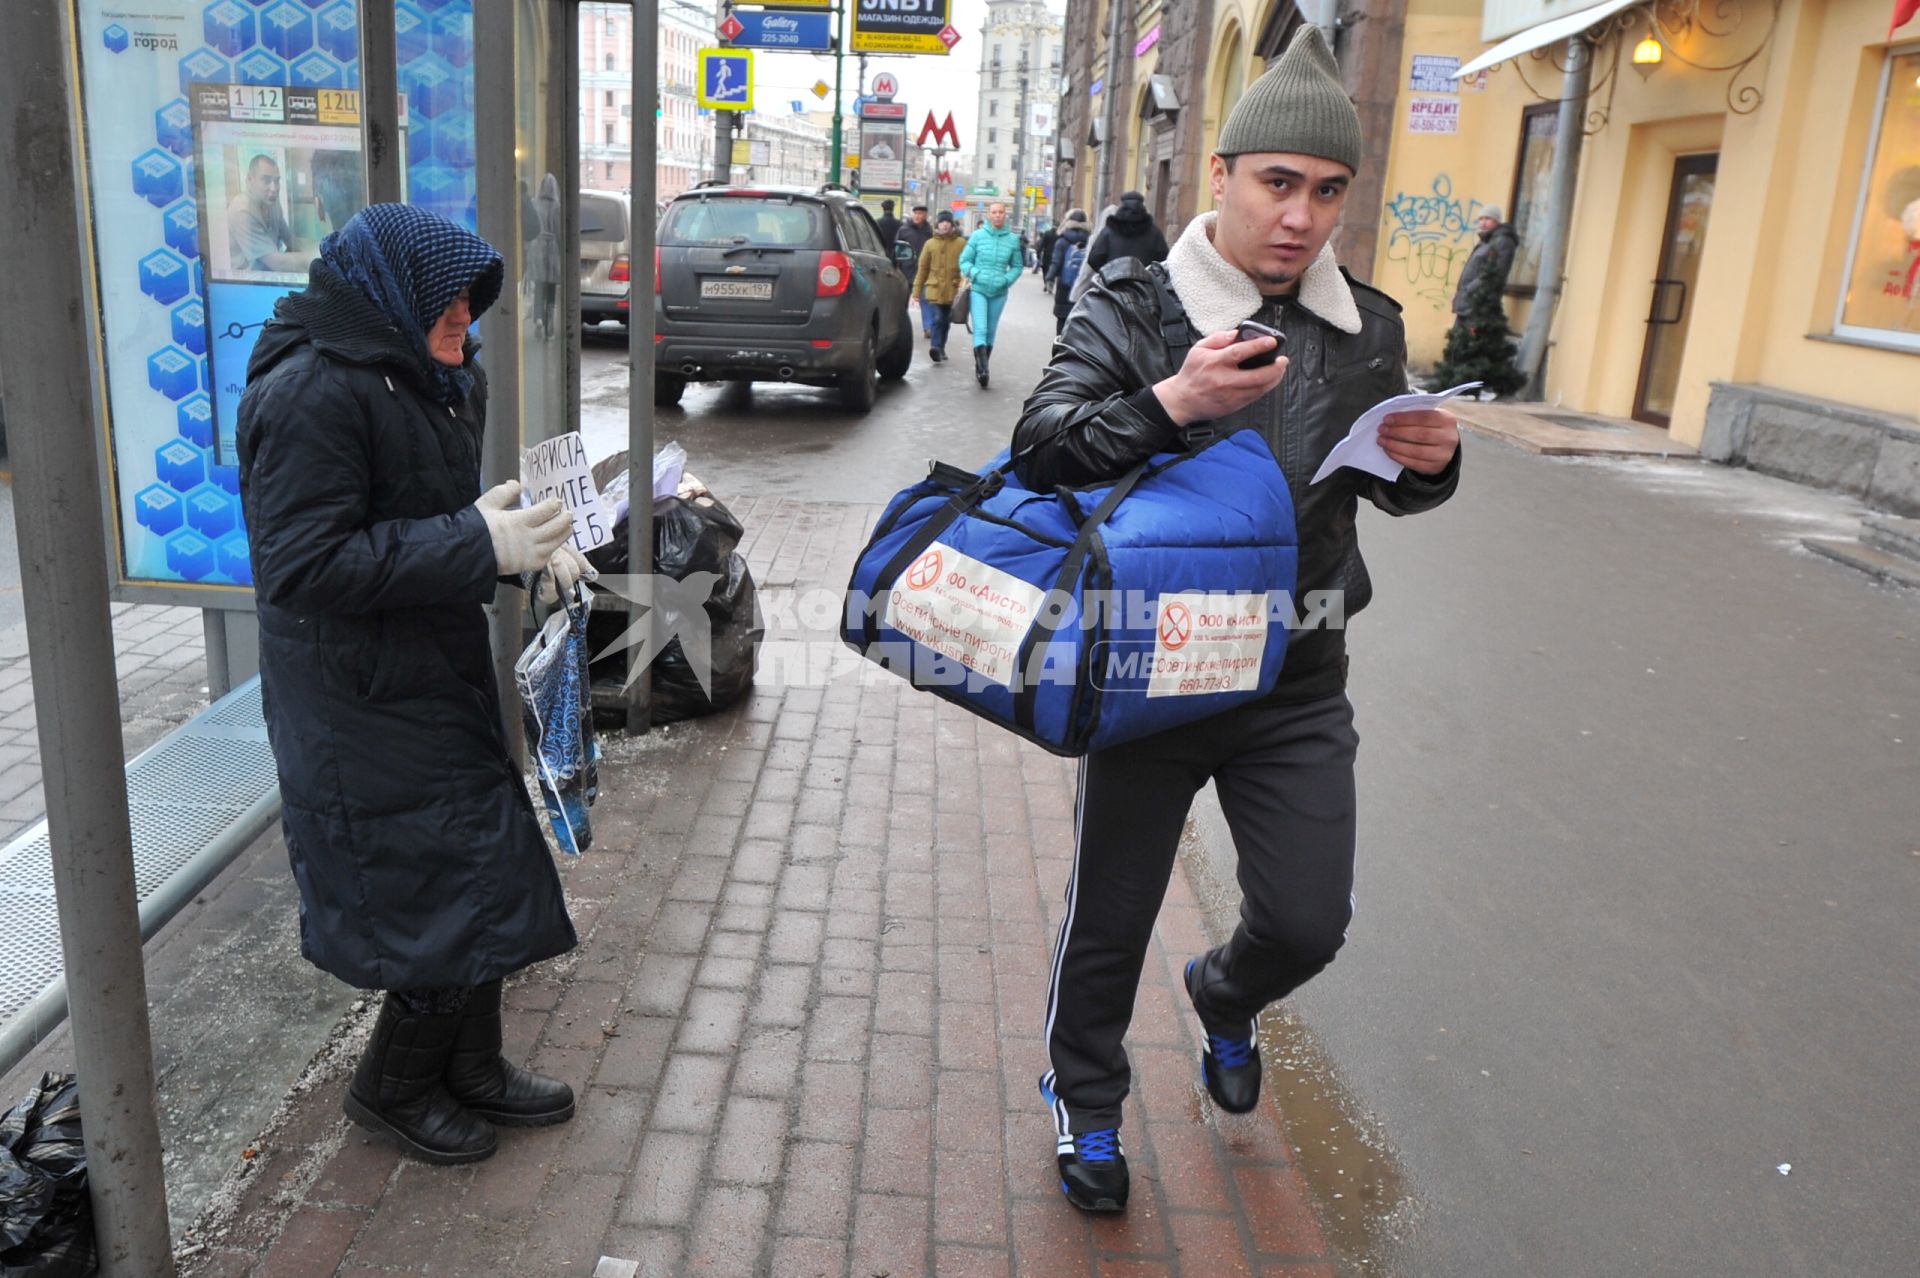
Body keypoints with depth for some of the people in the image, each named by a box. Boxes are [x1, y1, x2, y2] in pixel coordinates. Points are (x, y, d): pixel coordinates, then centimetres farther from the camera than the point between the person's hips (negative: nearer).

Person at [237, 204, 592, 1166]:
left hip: (437, 680, 10)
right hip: (366, 708, -9)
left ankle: (470, 1069, 36)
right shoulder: (312, 394, -20)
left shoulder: (427, 382, 10)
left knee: (480, 879, 17)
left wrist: (529, 545, -2)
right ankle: (392, 1087, 24)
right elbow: (304, 564, -26)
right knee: (458, 888, -1)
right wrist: (477, 544, -28)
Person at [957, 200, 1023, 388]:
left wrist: (1007, 280, -7)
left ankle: (982, 368, 22)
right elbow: (964, 260, 3)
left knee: (991, 332, 10)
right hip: (978, 289, -2)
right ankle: (982, 369, -20)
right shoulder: (977, 235, -2)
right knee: (980, 329, -15)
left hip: (999, 292, 3)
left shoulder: (1013, 239, 2)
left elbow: (1016, 266, 10)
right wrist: (975, 274, -13)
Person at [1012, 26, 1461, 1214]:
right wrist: (1169, 403, -35)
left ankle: (1225, 998, 44)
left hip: (1297, 682, 4)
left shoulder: (1367, 327, 4)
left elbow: (1389, 487, 16)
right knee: (1111, 918, 11)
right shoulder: (1133, 305, -9)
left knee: (1309, 921, 7)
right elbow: (1040, 446, -19)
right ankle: (1086, 1102, 39)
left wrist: (1433, 461, -8)